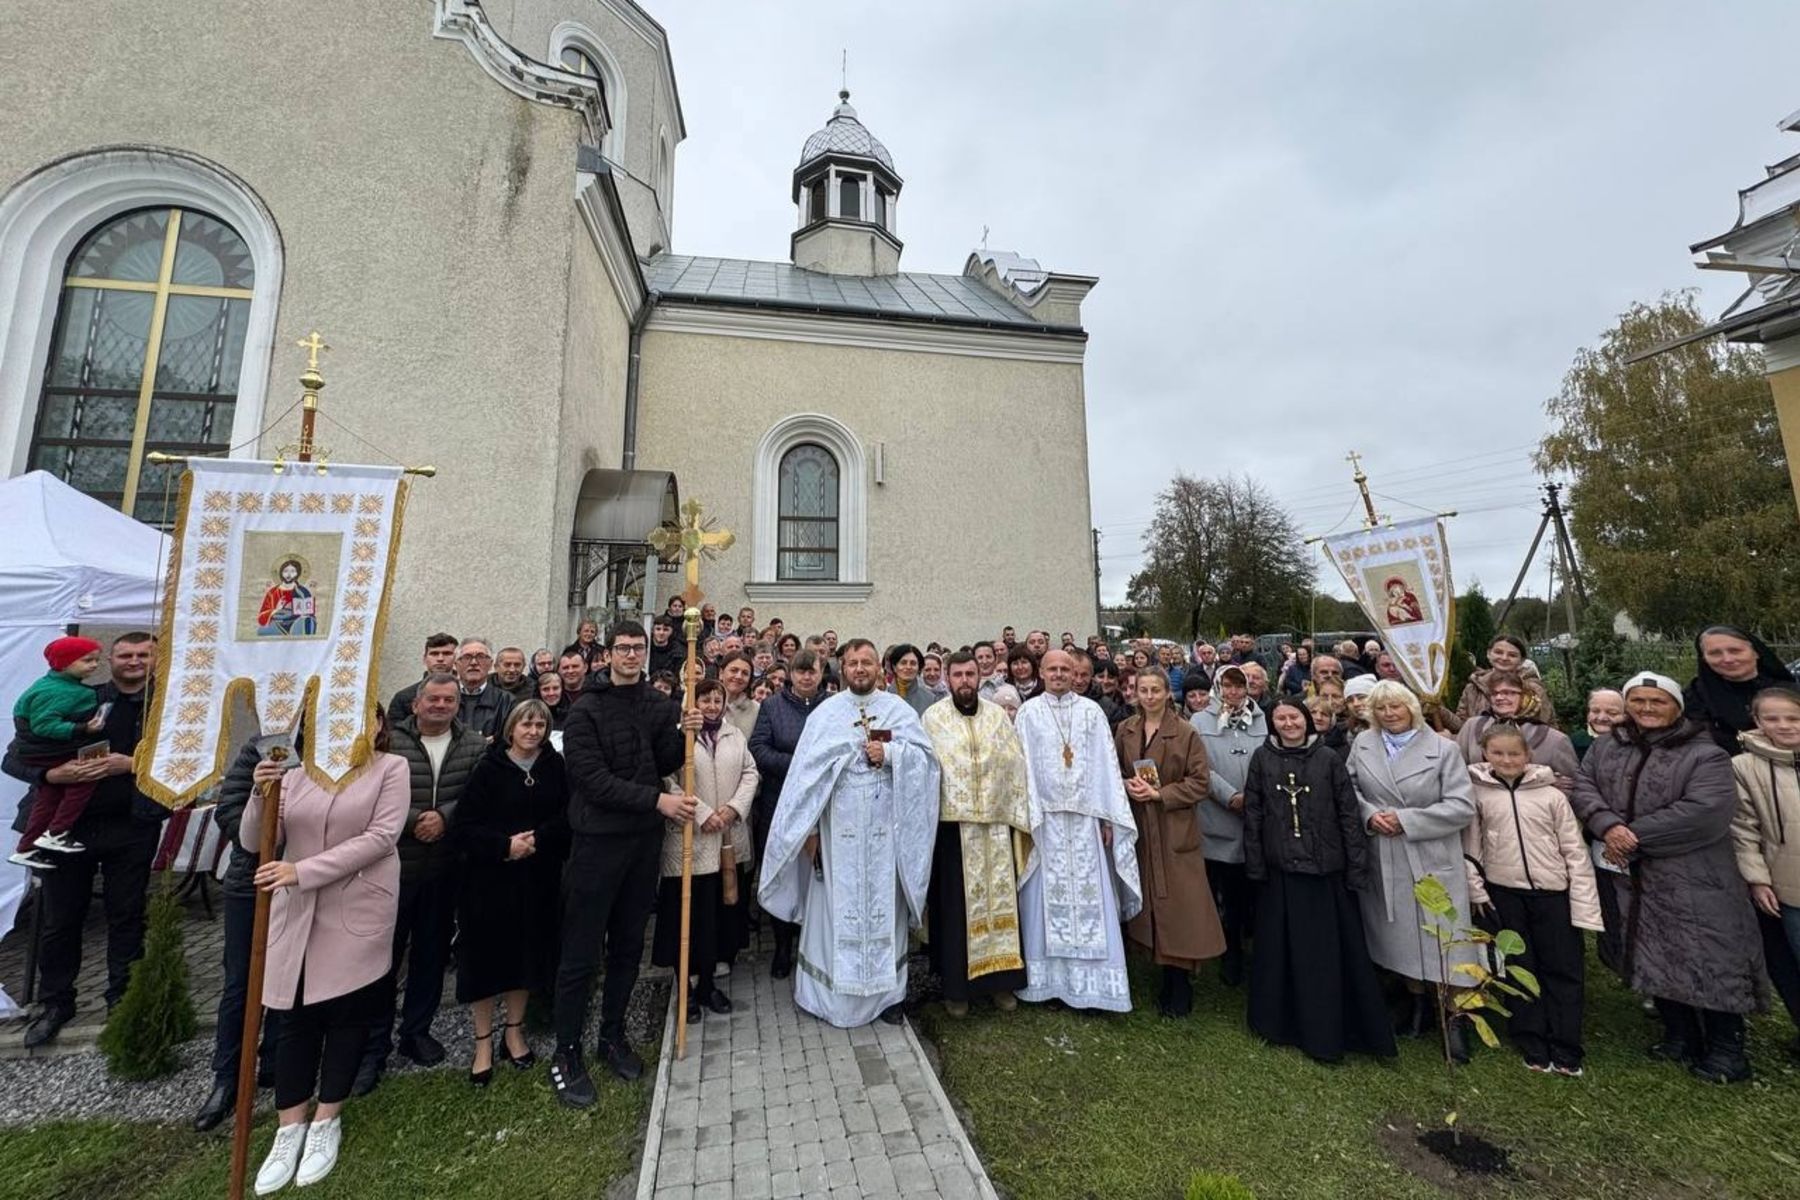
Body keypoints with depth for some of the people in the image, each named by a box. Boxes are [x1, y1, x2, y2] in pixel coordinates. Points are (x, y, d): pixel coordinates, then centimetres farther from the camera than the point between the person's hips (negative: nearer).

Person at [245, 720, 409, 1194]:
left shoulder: (391, 768, -6)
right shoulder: (299, 772, 5)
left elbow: (380, 837, -15)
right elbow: (252, 843, 2)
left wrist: (303, 870, -18)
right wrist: (261, 795, -14)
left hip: (358, 913, -3)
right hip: (296, 914, 3)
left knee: (348, 1014, 8)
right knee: (295, 1018, 9)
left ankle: (326, 1123, 28)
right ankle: (289, 1129, 27)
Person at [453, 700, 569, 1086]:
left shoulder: (555, 767, -2)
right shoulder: (488, 769, -7)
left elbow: (568, 816, -3)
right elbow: (462, 827, -8)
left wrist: (537, 839, -17)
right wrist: (505, 845, -19)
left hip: (538, 880, 2)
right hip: (490, 879, -2)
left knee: (527, 954, 13)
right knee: (486, 956, 7)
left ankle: (514, 1032, 34)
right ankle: (483, 1042, 28)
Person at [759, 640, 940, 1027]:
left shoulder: (899, 710, 4)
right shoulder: (826, 713, 2)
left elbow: (924, 756, -2)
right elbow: (808, 770, -1)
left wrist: (889, 753, -19)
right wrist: (809, 827, -4)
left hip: (885, 827, 1)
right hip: (838, 826, 0)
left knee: (884, 904, 9)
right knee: (838, 904, 7)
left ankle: (887, 992, 23)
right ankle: (834, 994, 23)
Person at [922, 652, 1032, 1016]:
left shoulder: (997, 715, 6)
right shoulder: (933, 717, -2)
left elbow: (1015, 765, 6)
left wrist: (1018, 815, 1)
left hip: (995, 824, 3)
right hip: (951, 824, -2)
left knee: (999, 900, 10)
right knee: (955, 906, 6)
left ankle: (1000, 980, 27)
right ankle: (956, 986, 22)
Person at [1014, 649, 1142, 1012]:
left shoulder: (1091, 711, 6)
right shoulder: (1029, 712, 1)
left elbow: (1105, 764, 4)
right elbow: (1023, 765, -1)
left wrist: (1108, 817, 0)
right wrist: (1027, 816, -8)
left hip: (1085, 818, 2)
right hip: (1045, 817, -1)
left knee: (1091, 897, 4)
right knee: (1047, 898, 5)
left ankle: (1092, 982, 16)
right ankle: (1046, 978, 18)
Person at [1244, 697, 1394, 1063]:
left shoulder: (1328, 758, -3)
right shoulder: (1262, 758, -2)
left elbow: (1349, 813, -2)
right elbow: (1252, 815, 0)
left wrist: (1357, 867, -6)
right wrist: (1255, 866, -2)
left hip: (1325, 868, 0)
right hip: (1279, 870, 1)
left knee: (1330, 949, 7)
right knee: (1281, 948, 11)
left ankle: (1328, 1030, 23)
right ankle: (1280, 1021, 28)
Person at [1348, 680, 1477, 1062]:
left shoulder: (1444, 748, -6)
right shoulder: (1362, 744, 3)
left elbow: (1462, 806, -9)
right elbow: (1350, 789, 8)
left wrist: (1406, 820, -15)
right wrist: (1369, 815, -10)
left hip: (1432, 860, -3)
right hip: (1383, 860, 3)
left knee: (1442, 939, 0)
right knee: (1398, 935, 13)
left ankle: (1451, 1017, 17)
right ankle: (1419, 1004, 32)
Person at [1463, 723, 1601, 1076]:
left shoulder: (1550, 794, -2)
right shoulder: (1478, 792, -3)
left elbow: (1575, 850, 0)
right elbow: (1470, 845, 1)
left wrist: (1584, 902, -5)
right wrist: (1476, 889, -2)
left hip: (1553, 892, 1)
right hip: (1503, 893, 0)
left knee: (1564, 969, 6)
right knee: (1519, 968, 10)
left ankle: (1565, 1050, 20)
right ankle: (1533, 1047, 23)